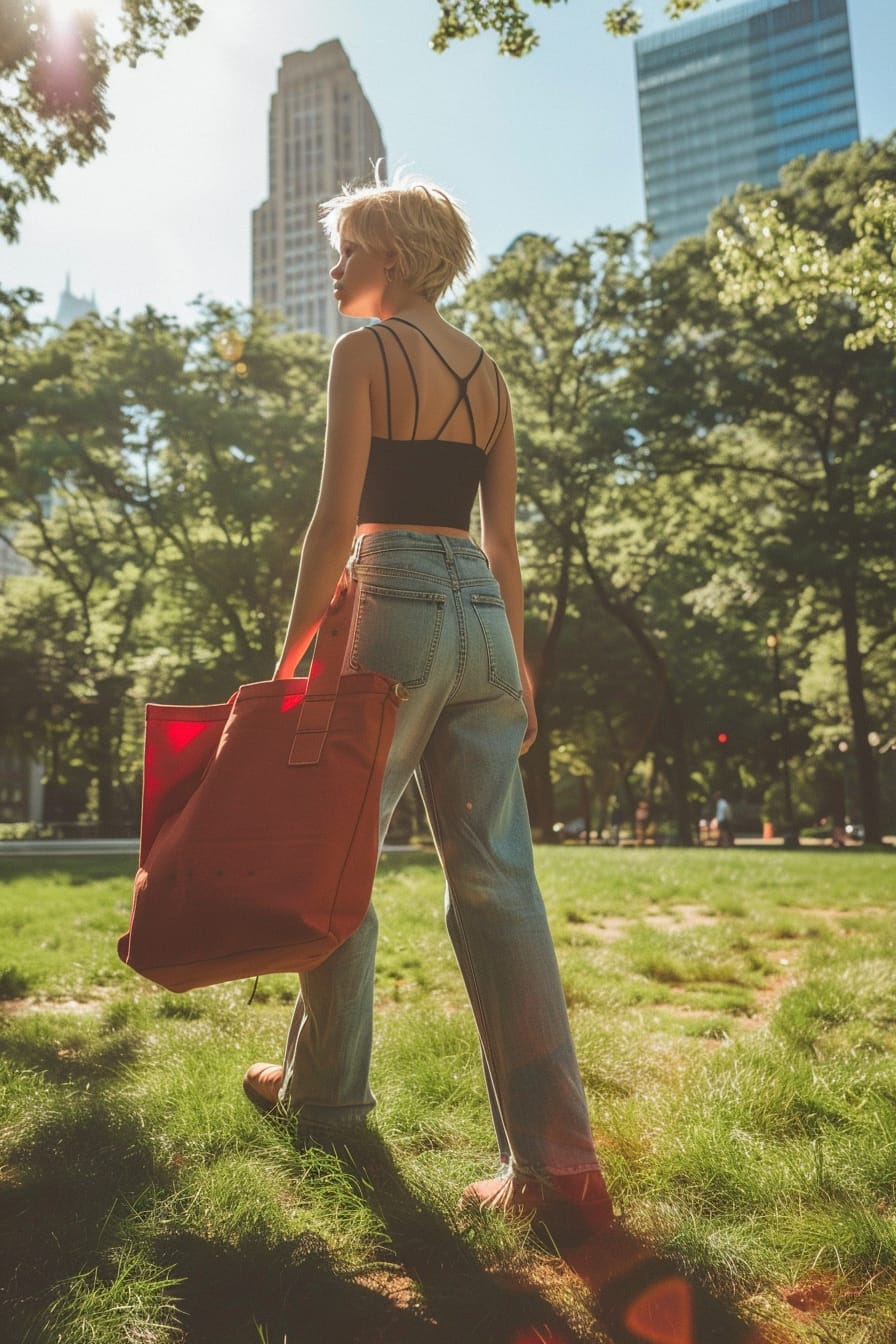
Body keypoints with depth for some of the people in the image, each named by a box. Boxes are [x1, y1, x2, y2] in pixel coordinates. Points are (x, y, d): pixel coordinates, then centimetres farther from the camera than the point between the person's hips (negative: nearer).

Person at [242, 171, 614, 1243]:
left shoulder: (366, 350, 0)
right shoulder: (487, 371, 19)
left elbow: (336, 517, -10)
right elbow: (504, 539, 16)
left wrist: (293, 648, -5)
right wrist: (516, 663, 17)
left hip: (395, 602, -6)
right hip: (481, 615, 7)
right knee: (496, 881, 1)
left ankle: (325, 1087, 28)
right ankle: (558, 1165, 2)